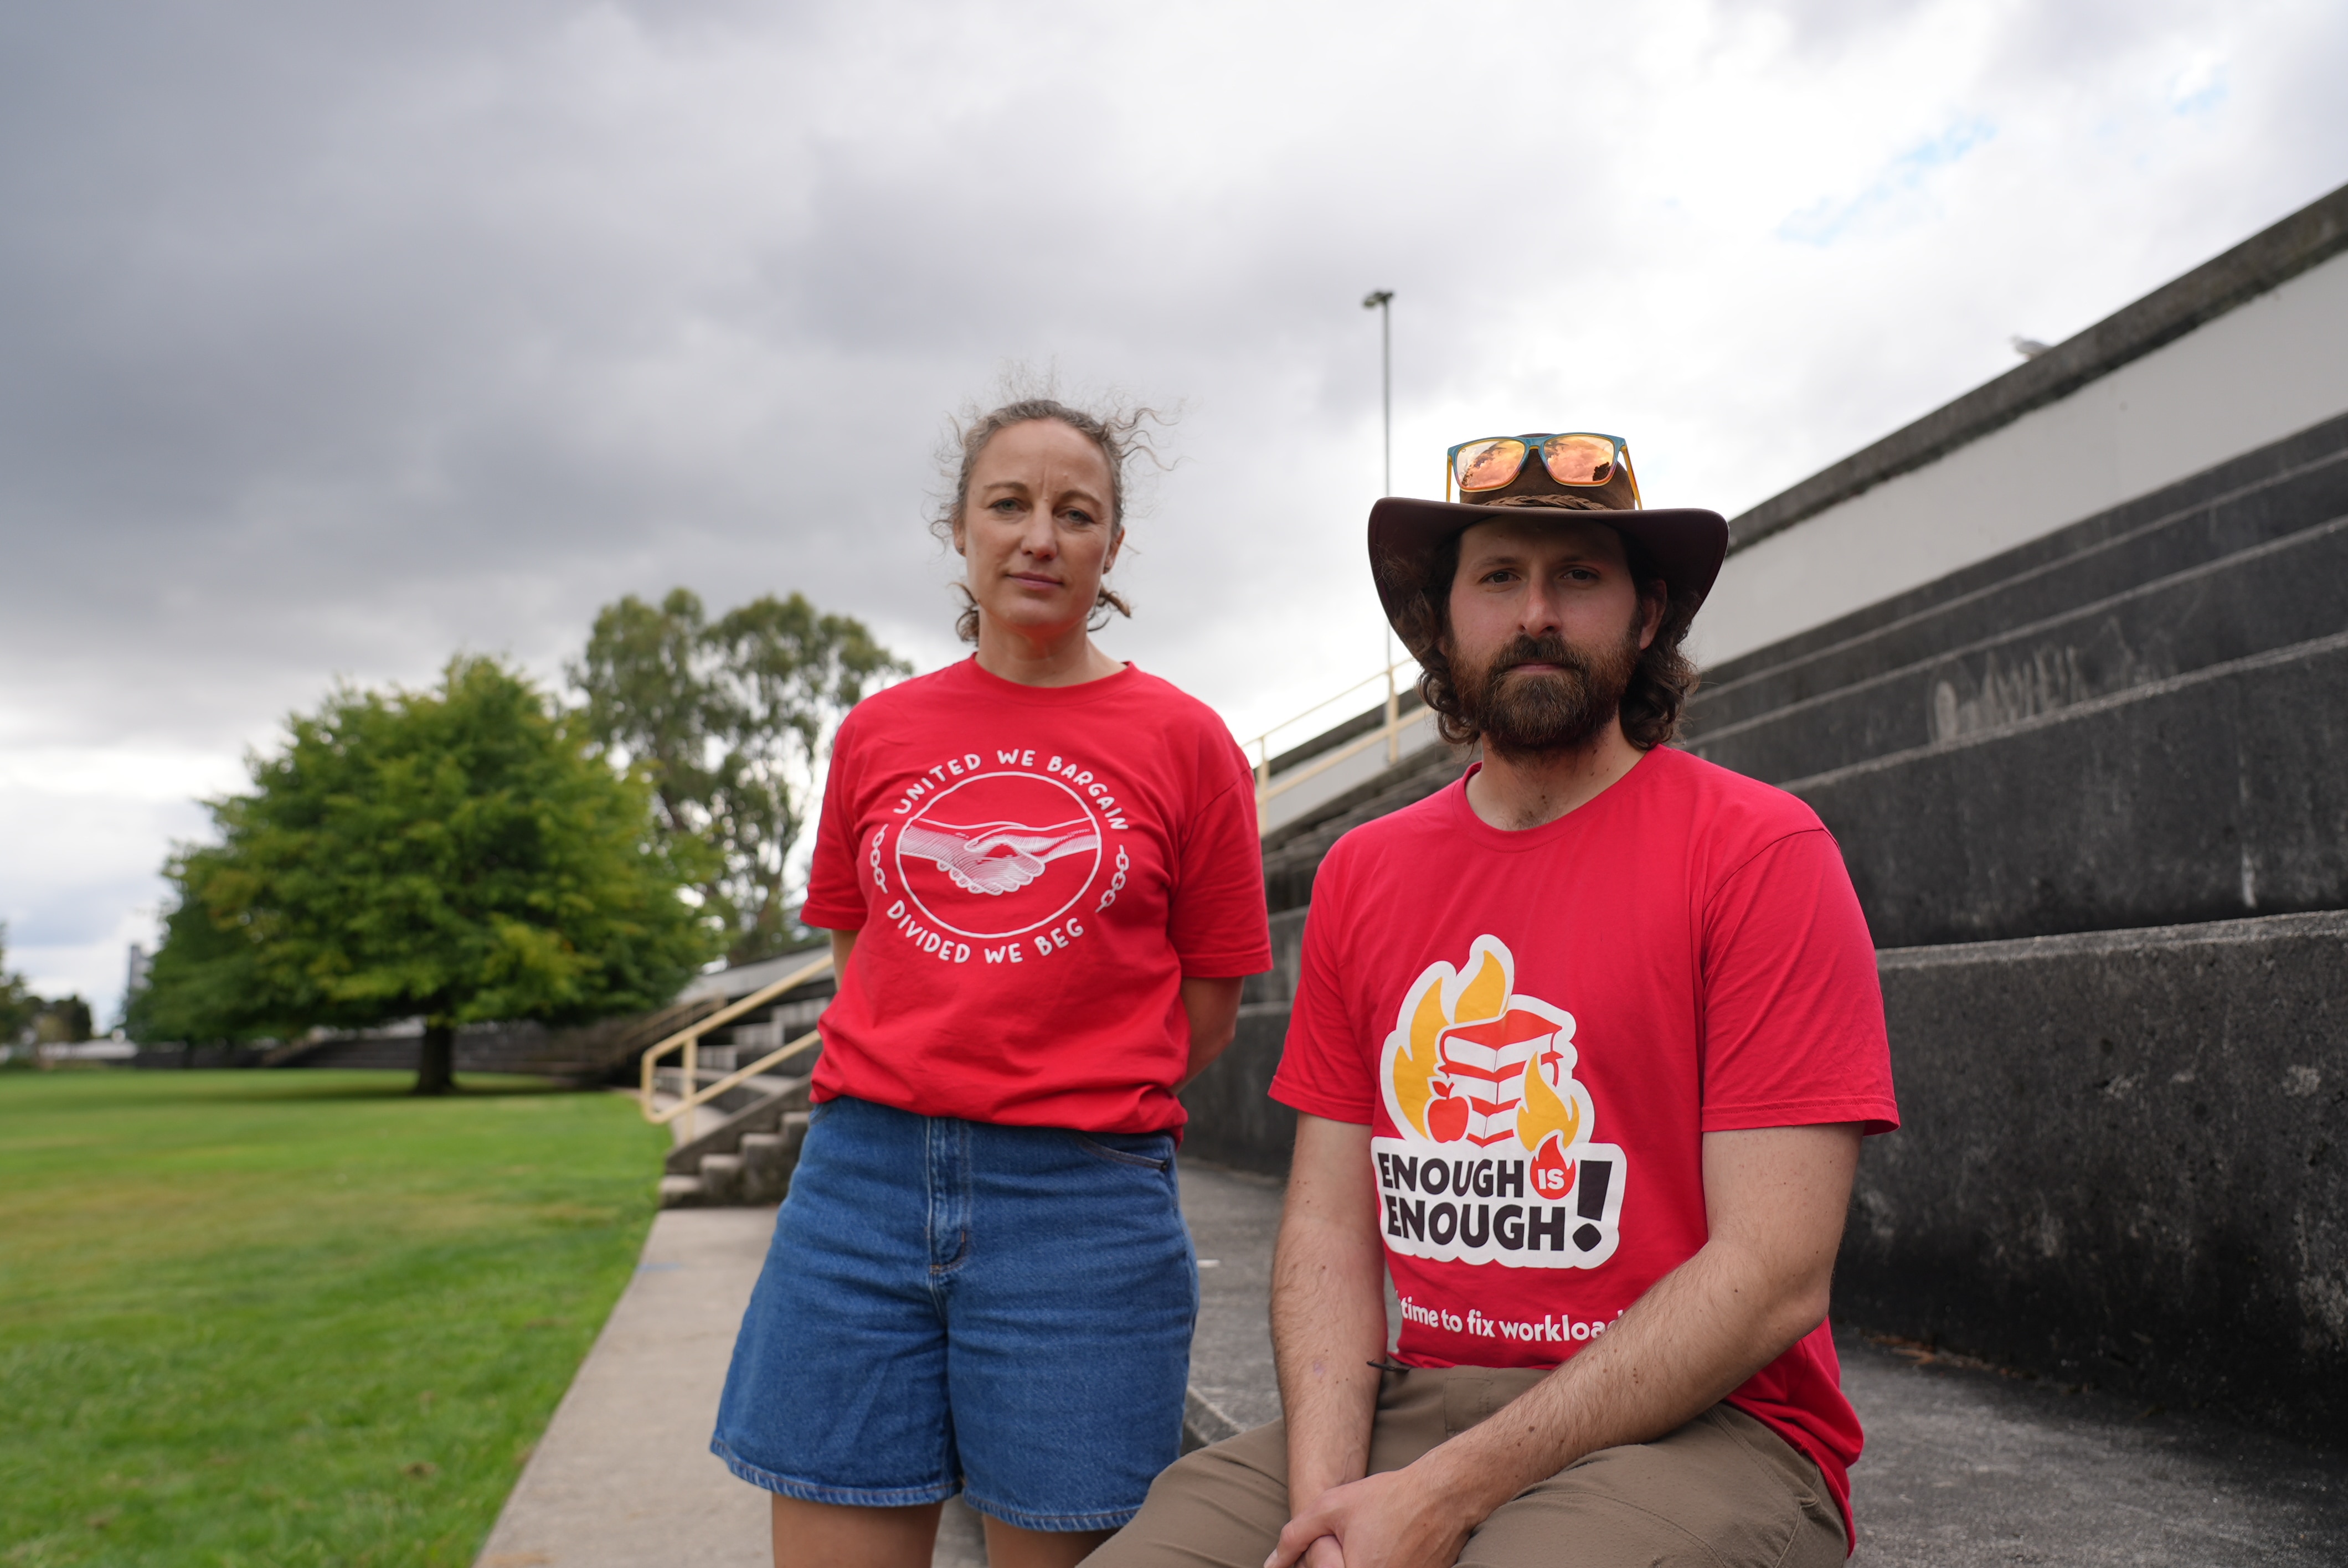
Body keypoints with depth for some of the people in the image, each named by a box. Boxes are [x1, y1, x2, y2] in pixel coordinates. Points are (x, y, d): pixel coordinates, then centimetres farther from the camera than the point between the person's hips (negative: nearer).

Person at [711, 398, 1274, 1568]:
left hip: (1081, 1202, -2)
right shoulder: (877, 734, 10)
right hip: (863, 1180, 3)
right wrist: (928, 1086, 8)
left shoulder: (1183, 741, 1)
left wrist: (1067, 1103, 2)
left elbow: (1209, 1004, 4)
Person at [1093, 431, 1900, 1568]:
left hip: (1695, 1424, -4)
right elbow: (1330, 1224, 6)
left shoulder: (1758, 850, -8)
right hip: (1411, 1404, 4)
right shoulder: (1361, 875, 7)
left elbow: (1772, 1274, -13)